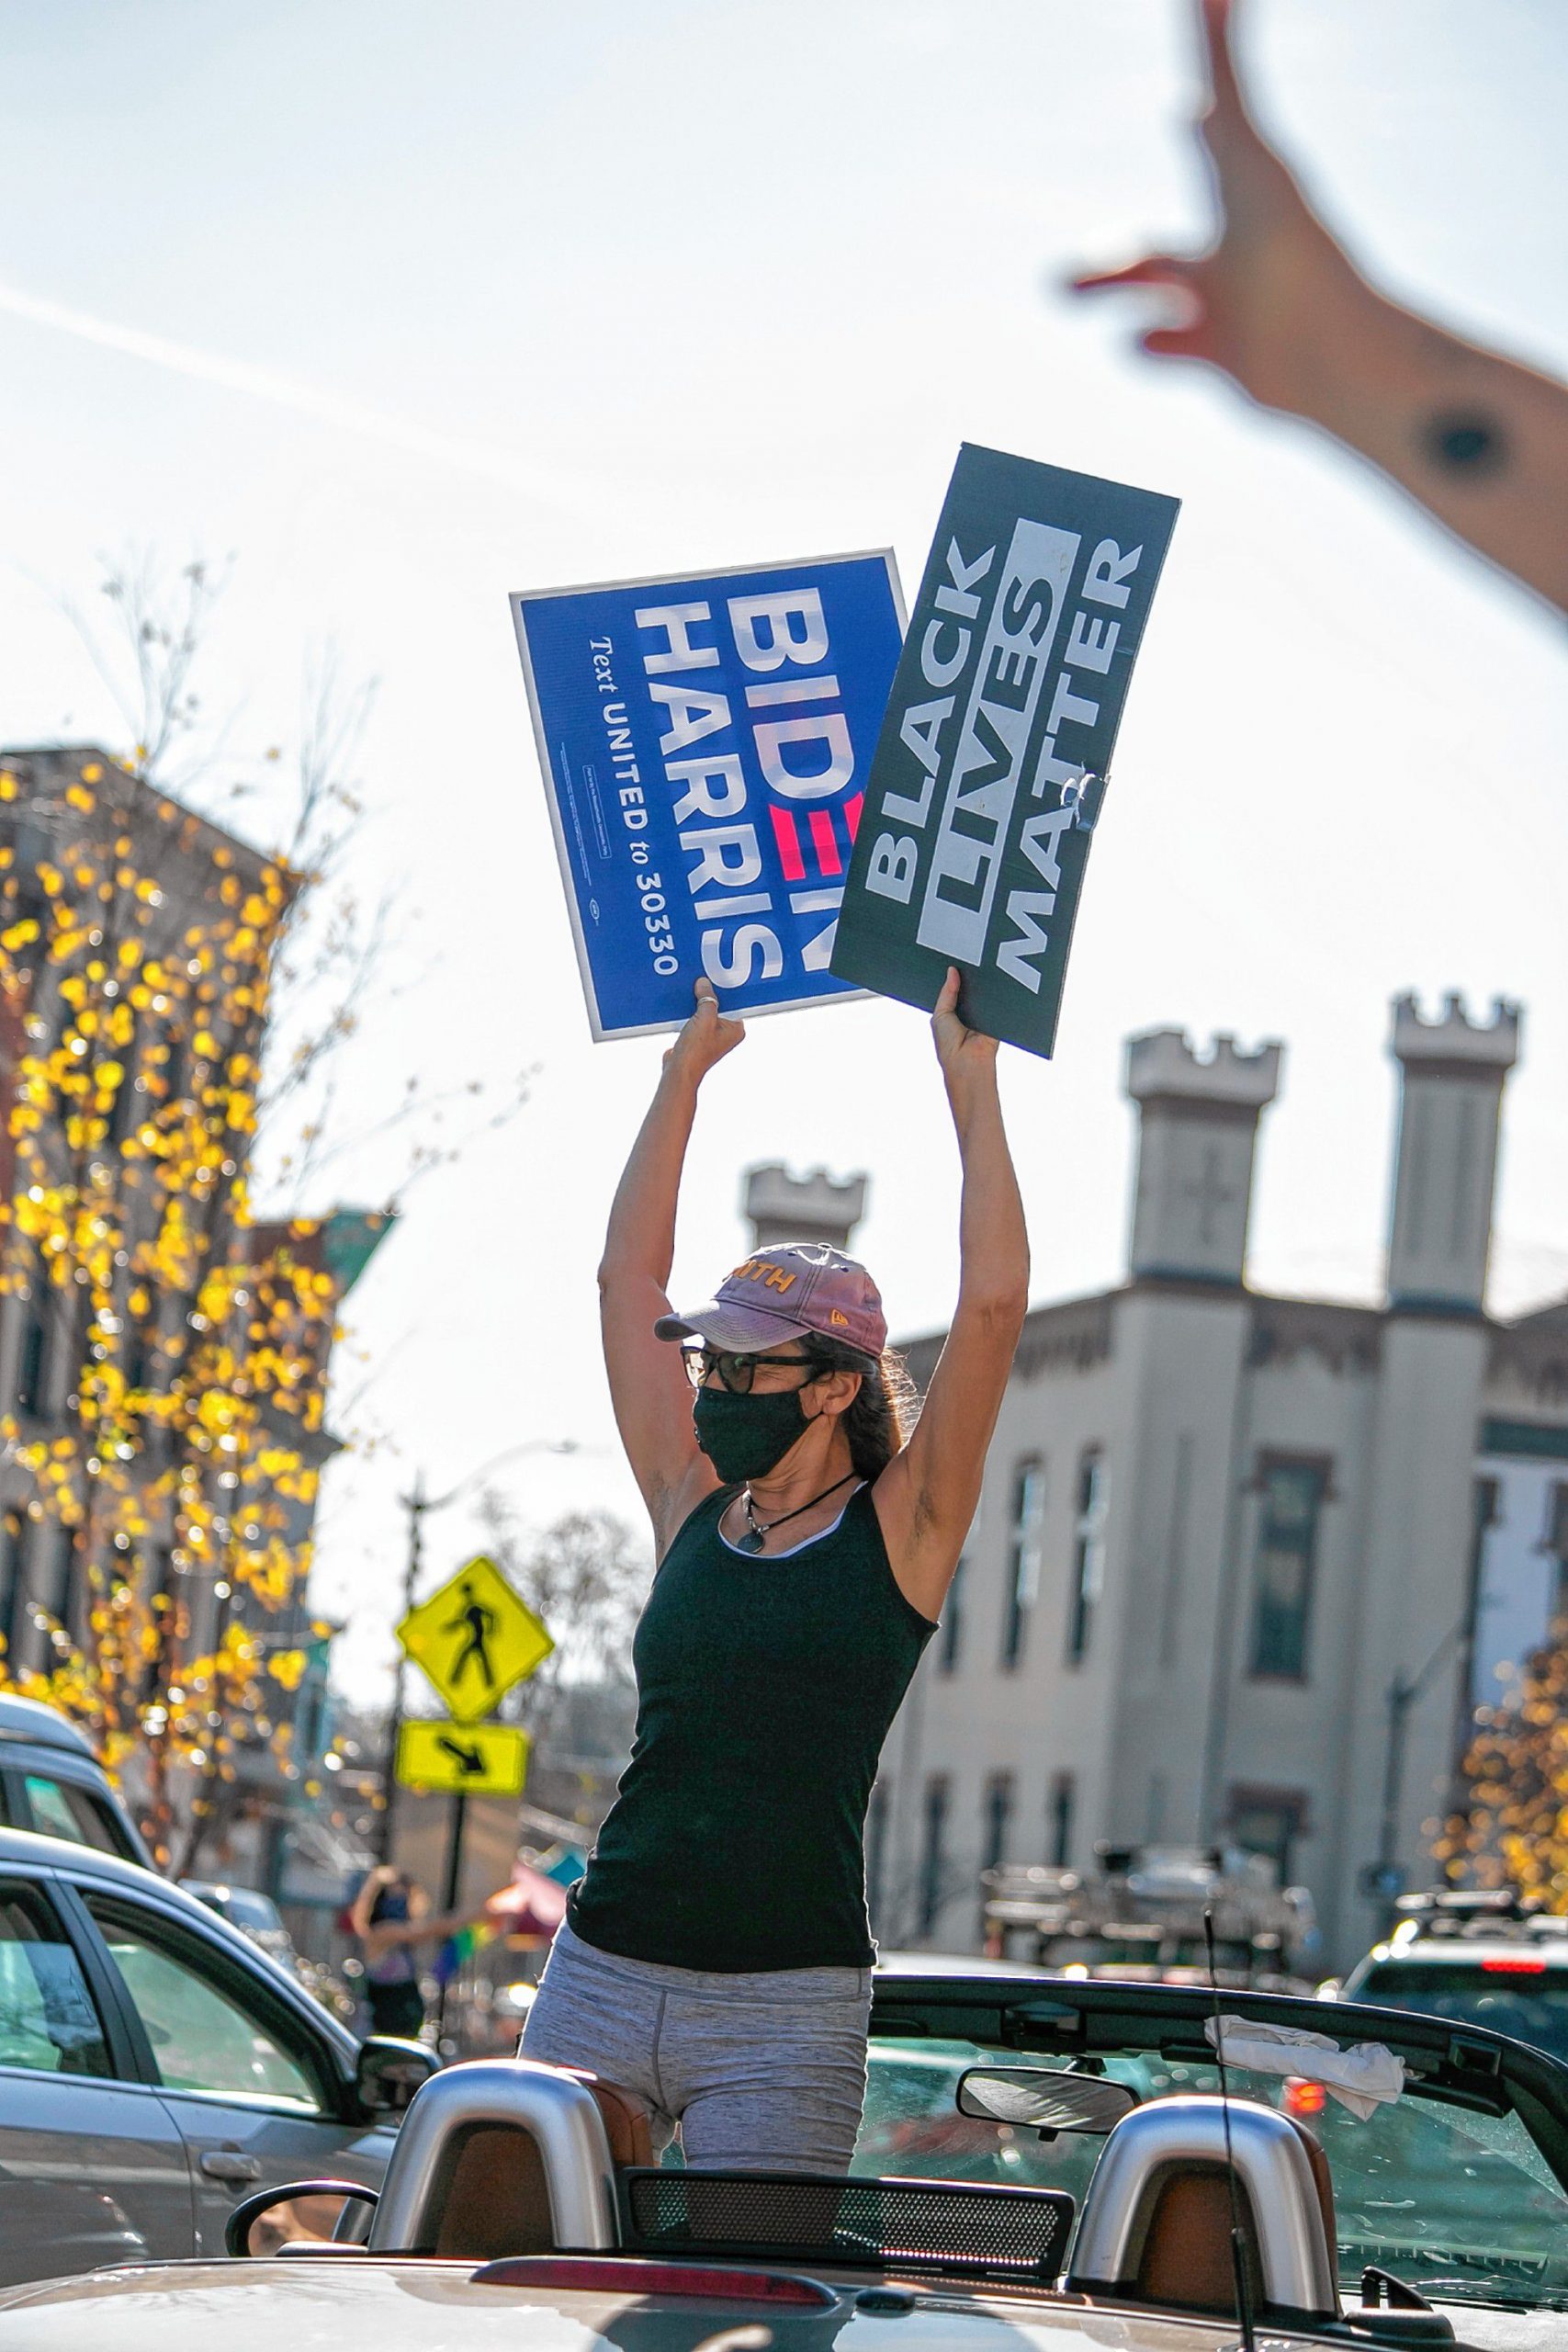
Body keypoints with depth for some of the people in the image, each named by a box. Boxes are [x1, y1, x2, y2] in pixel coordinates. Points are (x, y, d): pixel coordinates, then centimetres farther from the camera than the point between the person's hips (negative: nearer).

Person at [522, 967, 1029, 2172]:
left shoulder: (897, 1535, 1)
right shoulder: (692, 1515, 13)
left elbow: (994, 1306, -8)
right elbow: (630, 1279, 18)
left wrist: (973, 1088, -6)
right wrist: (686, 1070, 20)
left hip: (784, 2023, -4)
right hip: (600, 1982, 4)